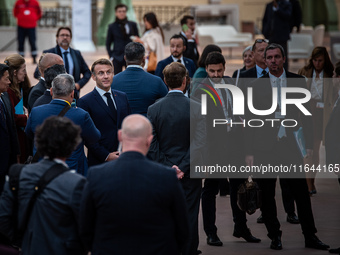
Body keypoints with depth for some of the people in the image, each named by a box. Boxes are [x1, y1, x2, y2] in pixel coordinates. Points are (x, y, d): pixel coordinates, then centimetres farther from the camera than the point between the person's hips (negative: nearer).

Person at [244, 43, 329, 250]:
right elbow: (249, 121, 2)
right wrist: (249, 152, -2)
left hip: (289, 145, 0)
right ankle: (275, 236, 17)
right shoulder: (257, 86, 2)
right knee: (267, 195, 5)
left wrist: (309, 144, 1)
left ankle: (310, 237, 10)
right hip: (265, 147, 0)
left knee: (301, 191, 1)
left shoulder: (297, 81, 5)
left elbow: (306, 114, 7)